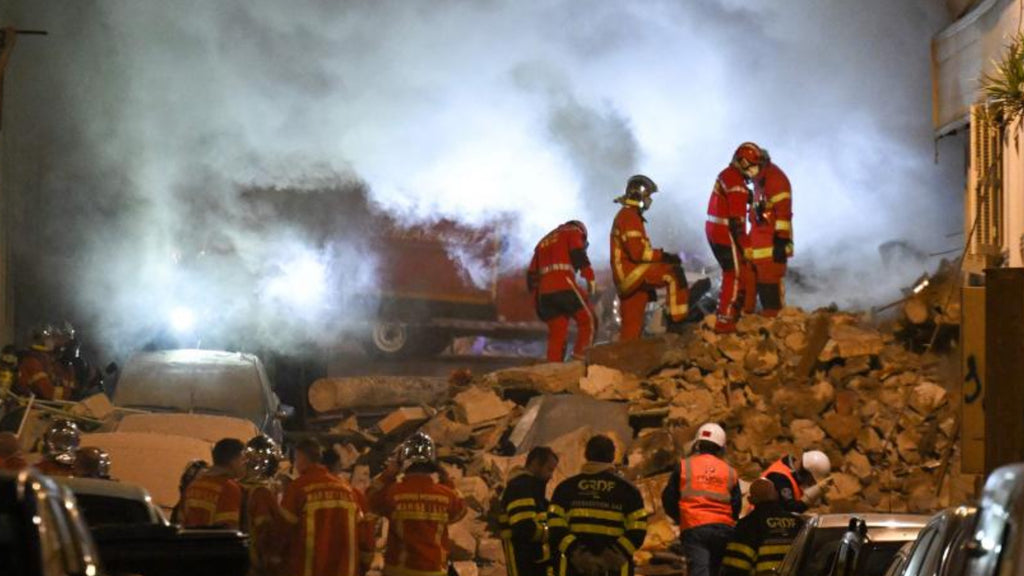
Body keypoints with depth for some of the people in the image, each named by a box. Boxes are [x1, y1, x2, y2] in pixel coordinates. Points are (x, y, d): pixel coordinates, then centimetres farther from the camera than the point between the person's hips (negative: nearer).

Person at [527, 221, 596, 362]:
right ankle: (581, 355, -15)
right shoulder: (574, 232, 15)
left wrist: (537, 299, 26)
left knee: (556, 334, 8)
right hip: (564, 286, -6)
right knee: (587, 320, 2)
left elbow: (532, 275, 27)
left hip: (544, 292, 6)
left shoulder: (543, 242, 33)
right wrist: (590, 277, -12)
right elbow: (579, 254, -8)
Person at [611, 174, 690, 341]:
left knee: (632, 327, 10)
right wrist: (663, 256, -16)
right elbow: (637, 252, -20)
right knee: (674, 272, -19)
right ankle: (678, 318, -24)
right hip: (632, 273, -11)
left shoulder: (626, 215, 24)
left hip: (628, 280, 11)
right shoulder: (629, 216, -10)